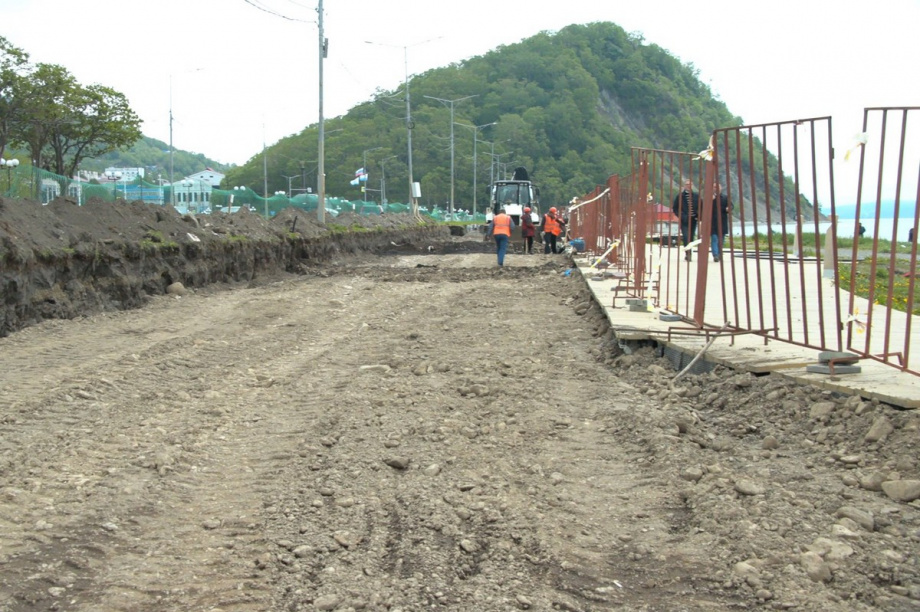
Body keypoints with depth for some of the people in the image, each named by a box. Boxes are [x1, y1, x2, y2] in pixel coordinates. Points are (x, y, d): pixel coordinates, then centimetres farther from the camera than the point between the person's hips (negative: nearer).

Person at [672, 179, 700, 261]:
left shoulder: (696, 196, 7)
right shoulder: (680, 196, 1)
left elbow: (700, 207, 11)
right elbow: (675, 208, 3)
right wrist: (681, 216, -9)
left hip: (693, 220, 3)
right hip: (684, 220, -3)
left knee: (691, 238, 7)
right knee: (686, 237, -15)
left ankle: (688, 254, 17)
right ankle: (688, 253, -19)